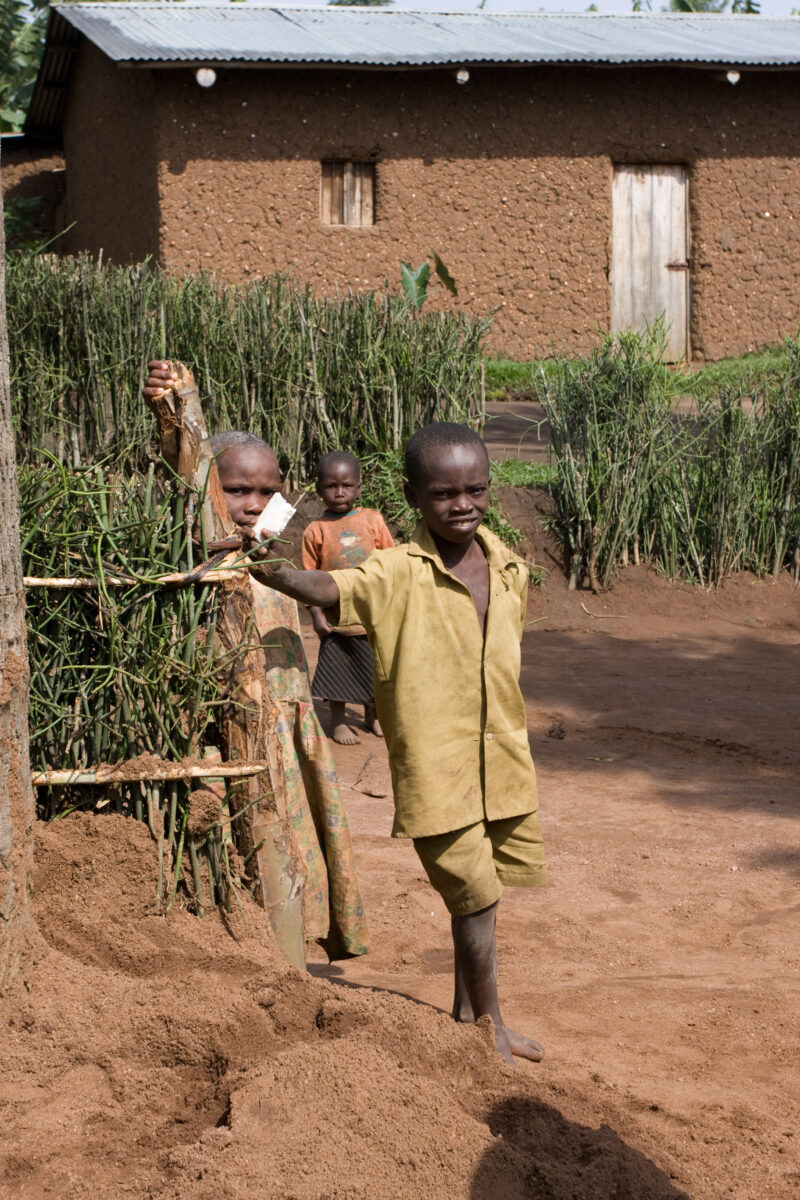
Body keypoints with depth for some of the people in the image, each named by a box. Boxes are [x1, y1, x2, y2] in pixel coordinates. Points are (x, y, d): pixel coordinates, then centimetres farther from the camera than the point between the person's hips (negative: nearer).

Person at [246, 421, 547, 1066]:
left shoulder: (510, 570, 3)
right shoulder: (399, 574, -14)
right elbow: (332, 589, -32)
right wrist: (279, 574, -53)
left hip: (503, 764, 5)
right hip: (436, 768, -5)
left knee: (479, 892, 18)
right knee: (475, 897, -1)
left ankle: (468, 1014, 36)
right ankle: (490, 1027, 18)